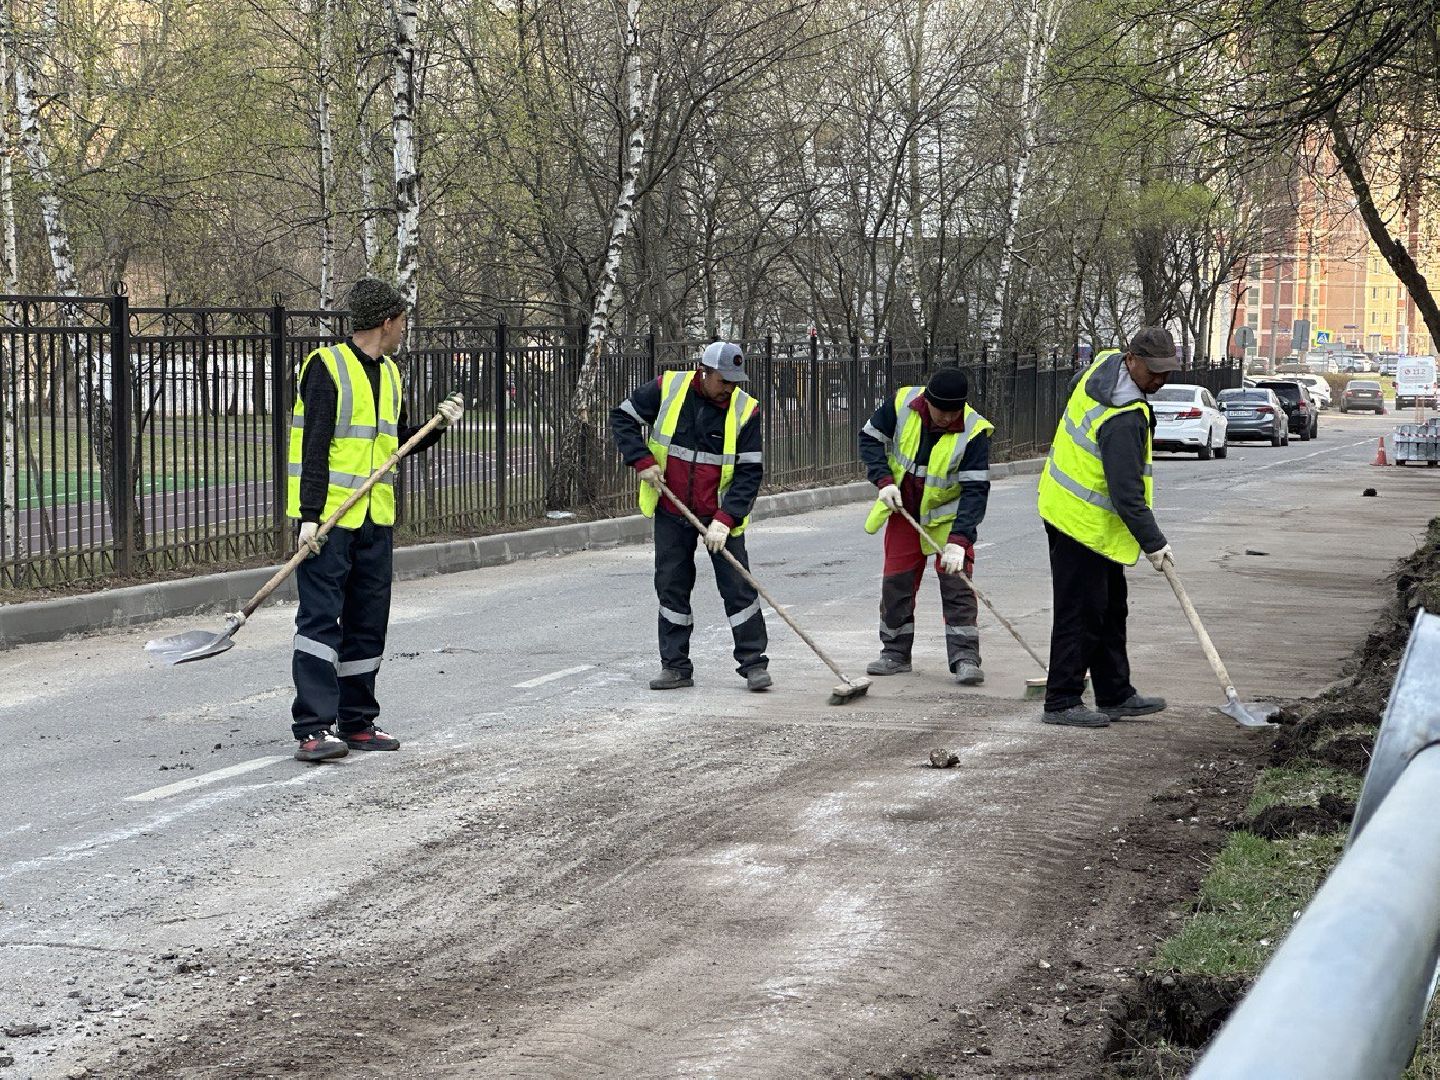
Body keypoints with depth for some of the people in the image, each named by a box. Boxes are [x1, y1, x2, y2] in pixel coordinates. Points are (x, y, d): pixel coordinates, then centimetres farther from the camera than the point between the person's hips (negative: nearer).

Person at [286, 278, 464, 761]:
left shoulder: (389, 374, 16)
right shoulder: (327, 366, -9)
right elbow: (315, 446, -15)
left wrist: (437, 425, 7)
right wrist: (310, 515, -20)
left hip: (375, 521, 8)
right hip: (328, 518, -8)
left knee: (368, 624, 10)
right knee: (320, 618, -10)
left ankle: (356, 723, 18)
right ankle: (314, 729, -12)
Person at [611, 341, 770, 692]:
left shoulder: (745, 410, -12)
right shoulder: (667, 389, -10)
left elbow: (750, 471, -13)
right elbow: (623, 417, 0)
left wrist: (725, 520, -23)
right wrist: (643, 461, -14)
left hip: (721, 514, -2)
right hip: (672, 512, 2)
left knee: (739, 587, -2)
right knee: (671, 588, 7)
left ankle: (754, 663, 7)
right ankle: (675, 666, 16)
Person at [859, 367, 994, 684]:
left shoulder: (973, 432, -26)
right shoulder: (901, 404, -18)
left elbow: (975, 490, -27)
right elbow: (870, 438, -3)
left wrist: (959, 540, -36)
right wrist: (884, 480, -17)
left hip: (948, 515, -3)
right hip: (904, 511, 3)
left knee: (957, 583, -9)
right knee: (896, 582, 8)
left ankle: (964, 658, -6)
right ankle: (895, 653, 21)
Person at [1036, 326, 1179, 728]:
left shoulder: (1104, 363, 0)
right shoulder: (1125, 419, -28)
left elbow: (1074, 385, 25)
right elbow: (1127, 494, -27)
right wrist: (1153, 543, -19)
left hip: (1066, 507, 11)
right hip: (1085, 523, -11)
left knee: (1110, 608, 16)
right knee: (1081, 613, -5)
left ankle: (1115, 694, 24)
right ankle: (1061, 702, 1)